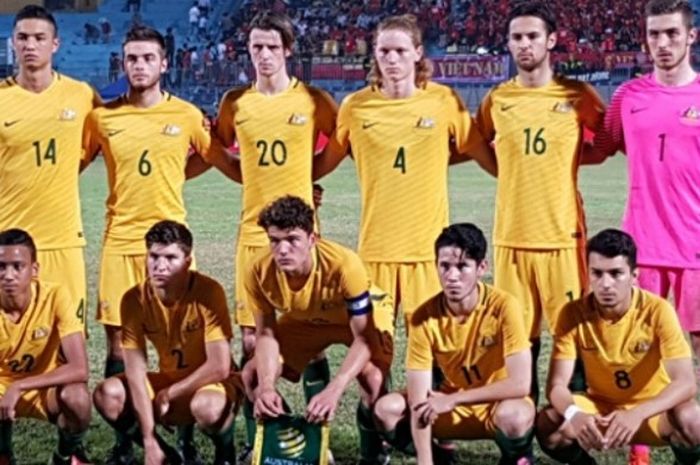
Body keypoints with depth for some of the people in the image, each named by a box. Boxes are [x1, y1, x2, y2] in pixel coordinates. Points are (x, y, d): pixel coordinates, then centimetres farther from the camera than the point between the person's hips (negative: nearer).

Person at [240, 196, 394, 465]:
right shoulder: (258, 272, -29)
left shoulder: (344, 264, -41)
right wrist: (267, 386, -34)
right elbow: (266, 334, -17)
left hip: (362, 317, -4)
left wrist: (333, 391, -49)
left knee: (372, 377, -31)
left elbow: (363, 337, -35)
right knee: (252, 375, -9)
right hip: (304, 320, 4)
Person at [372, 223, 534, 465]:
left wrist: (452, 399, -26)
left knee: (515, 416, -37)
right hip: (450, 405, 3)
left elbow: (519, 384, -28)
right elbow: (419, 400, -19)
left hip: (499, 405, -3)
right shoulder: (424, 317, -16)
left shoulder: (504, 306, -23)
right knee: (386, 409, -20)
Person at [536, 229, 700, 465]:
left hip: (652, 410, -1)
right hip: (599, 408, 2)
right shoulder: (574, 313, -16)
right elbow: (557, 384, -20)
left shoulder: (658, 311, -21)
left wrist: (636, 414, -44)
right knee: (547, 426, -28)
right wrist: (574, 414, -44)